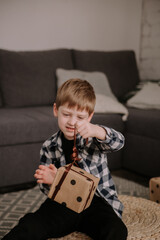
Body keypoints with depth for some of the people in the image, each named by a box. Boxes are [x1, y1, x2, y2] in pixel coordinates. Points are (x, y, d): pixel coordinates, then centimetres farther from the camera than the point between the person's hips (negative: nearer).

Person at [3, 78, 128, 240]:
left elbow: (118, 142, -24)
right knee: (29, 225, -20)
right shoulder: (49, 147, 2)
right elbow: (47, 189, 8)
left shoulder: (94, 139, -3)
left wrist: (97, 131, -45)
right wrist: (50, 181, -18)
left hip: (96, 201, -1)